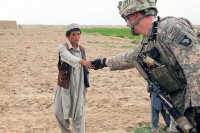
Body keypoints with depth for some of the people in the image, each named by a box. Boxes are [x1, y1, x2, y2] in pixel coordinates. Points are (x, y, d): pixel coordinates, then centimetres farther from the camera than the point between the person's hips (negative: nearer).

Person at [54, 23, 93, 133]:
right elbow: (69, 57, -32)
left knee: (78, 114, 3)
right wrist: (82, 61, -50)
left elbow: (84, 67, 9)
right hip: (65, 85, -2)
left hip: (79, 86, 2)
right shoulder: (63, 48, -9)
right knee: (60, 112, 7)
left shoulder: (82, 50, 3)